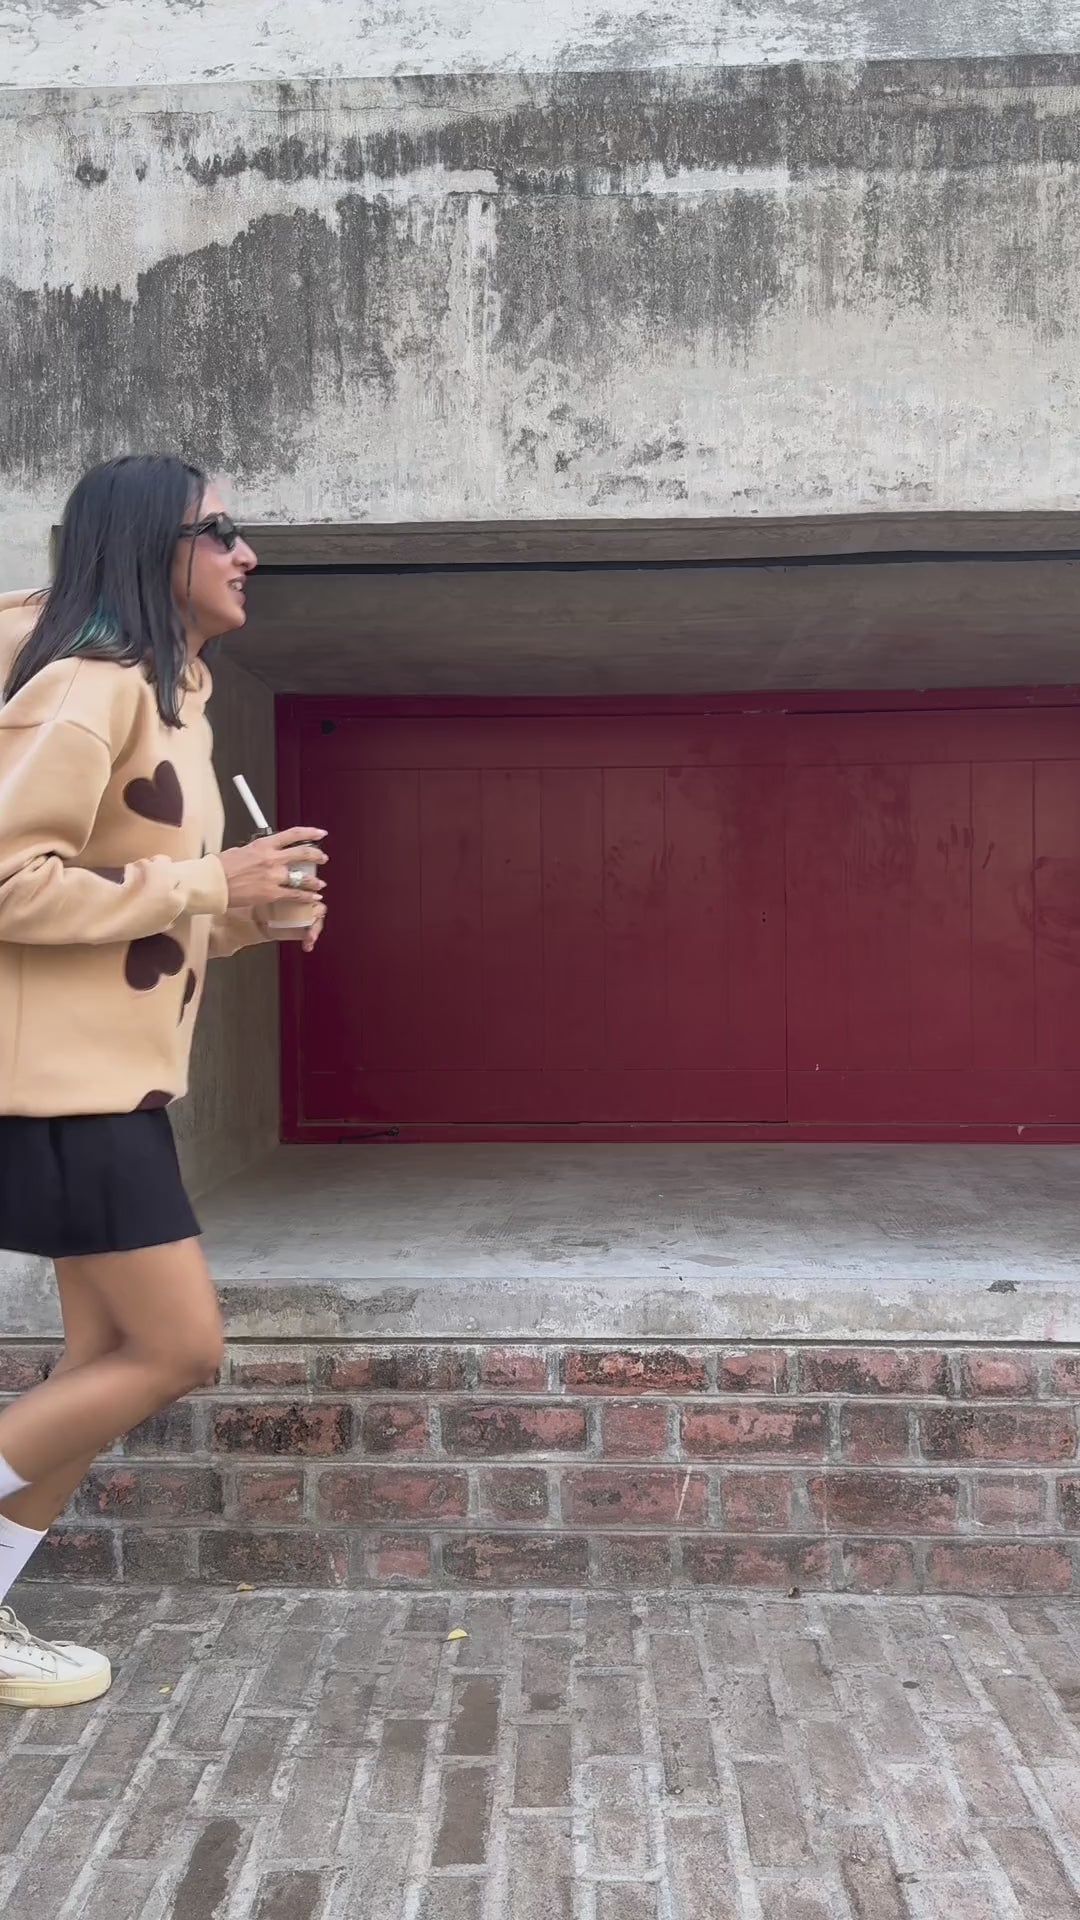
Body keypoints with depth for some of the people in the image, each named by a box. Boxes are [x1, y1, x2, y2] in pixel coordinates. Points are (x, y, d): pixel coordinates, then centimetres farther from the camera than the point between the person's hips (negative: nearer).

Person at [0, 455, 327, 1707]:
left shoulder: (166, 694, 17)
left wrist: (244, 913, 4)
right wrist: (208, 882, -18)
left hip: (117, 1074, 10)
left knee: (111, 1355, 12)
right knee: (180, 1348, -7)